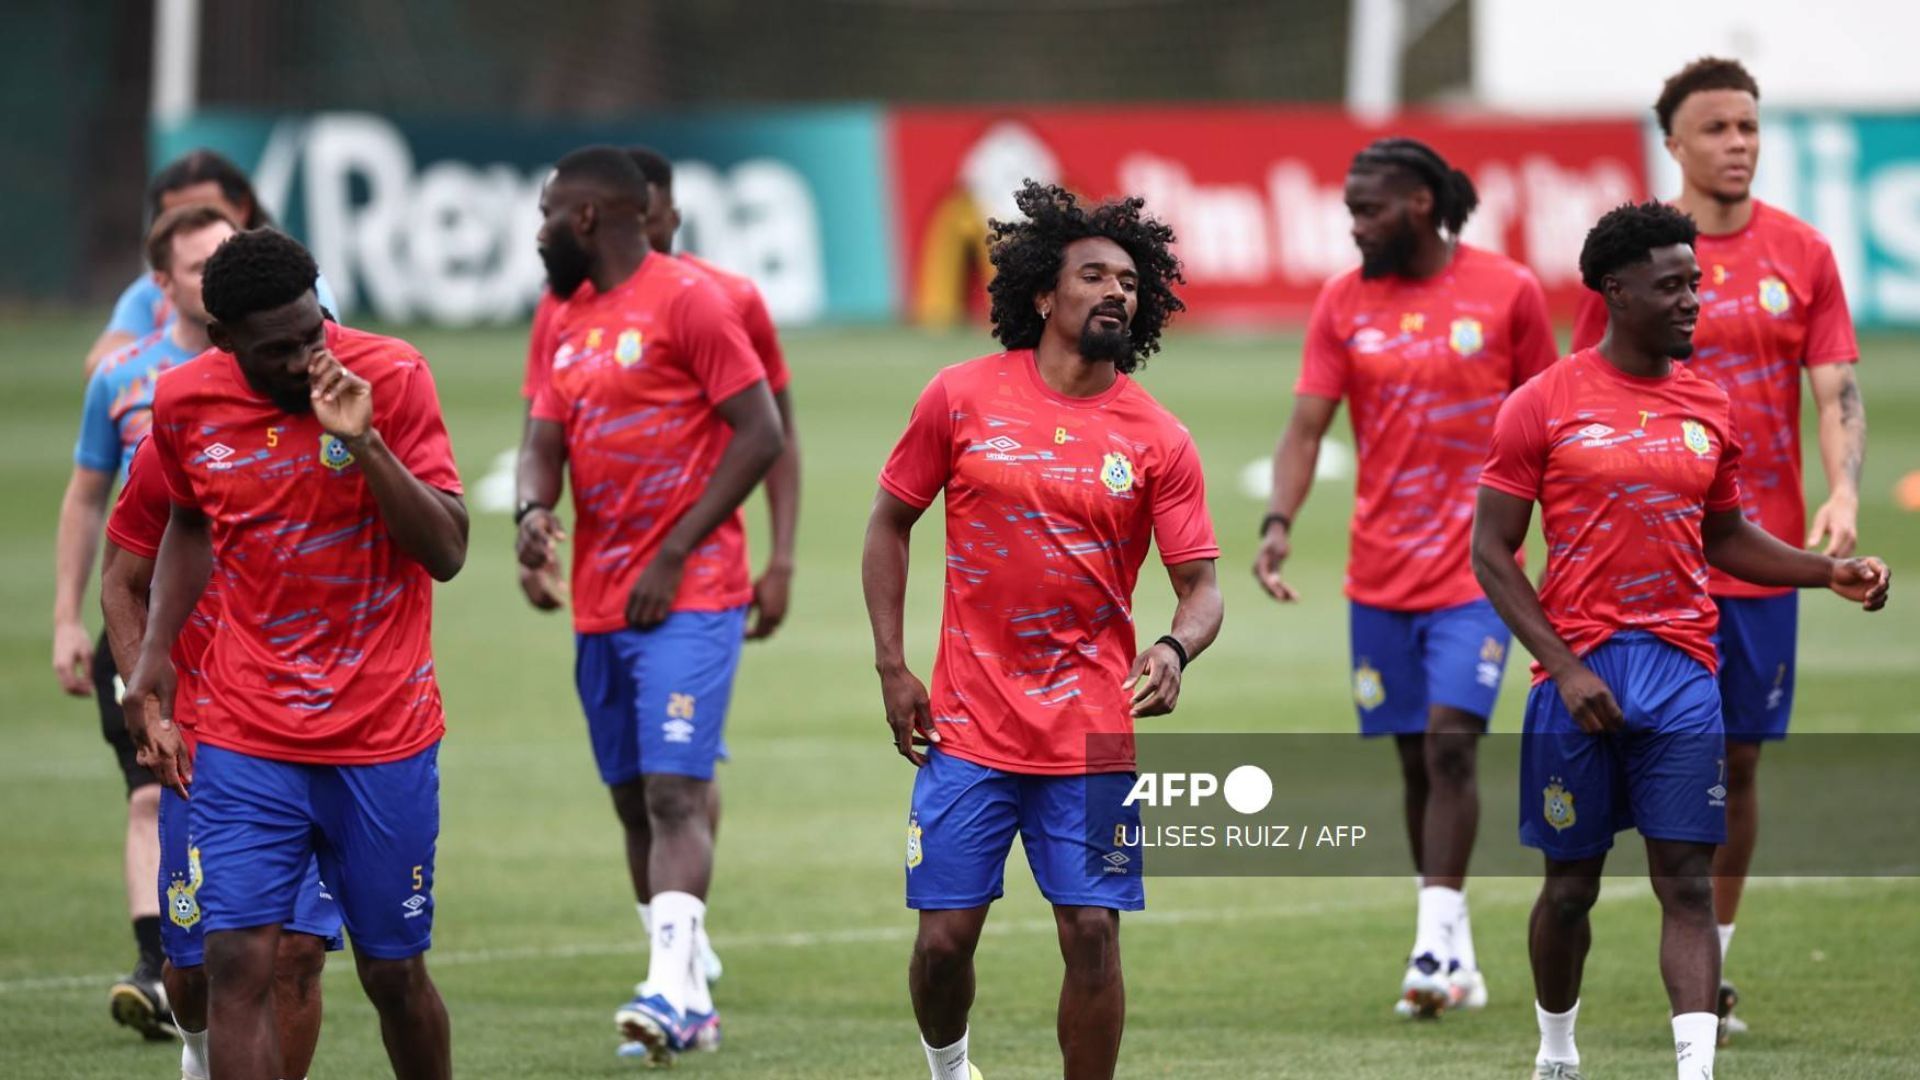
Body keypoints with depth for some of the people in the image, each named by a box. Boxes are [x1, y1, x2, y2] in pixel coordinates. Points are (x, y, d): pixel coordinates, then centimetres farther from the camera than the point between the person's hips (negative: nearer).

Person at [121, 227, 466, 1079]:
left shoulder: (388, 377, -10)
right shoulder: (185, 401, -2)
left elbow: (447, 552, -13)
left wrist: (363, 441, -25)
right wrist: (153, 657, 9)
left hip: (384, 735, -1)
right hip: (243, 736, 1)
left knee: (393, 971, 8)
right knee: (238, 962, -12)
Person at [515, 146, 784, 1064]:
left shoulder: (687, 301, -9)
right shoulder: (567, 318, 14)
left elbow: (759, 434, -12)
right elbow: (544, 439, 14)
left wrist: (675, 556, -15)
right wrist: (534, 508, -11)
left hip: (688, 598, -8)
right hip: (601, 603, 8)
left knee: (674, 793, -17)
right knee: (634, 802, 10)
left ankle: (669, 989, -26)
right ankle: (691, 1000, 18)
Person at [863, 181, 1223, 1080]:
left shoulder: (1157, 439, 0)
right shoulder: (961, 399, 0)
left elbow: (1200, 584, 0)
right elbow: (889, 523, 9)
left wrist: (1175, 650, -23)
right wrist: (892, 669, 2)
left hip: (1090, 730, 0)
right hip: (968, 728, 0)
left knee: (1091, 936, -4)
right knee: (944, 934, -1)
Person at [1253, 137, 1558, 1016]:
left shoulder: (1507, 292, -3)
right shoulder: (1344, 303, 3)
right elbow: (1307, 426, -1)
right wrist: (1278, 524, -17)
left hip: (1475, 569, -3)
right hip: (1380, 573, 3)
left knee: (1450, 743, -15)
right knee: (1416, 761, 7)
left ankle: (1435, 942, -15)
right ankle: (1454, 955, 17)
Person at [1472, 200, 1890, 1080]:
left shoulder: (1709, 408, 9)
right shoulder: (1544, 406, -3)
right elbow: (1492, 552, -3)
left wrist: (1831, 572, 5)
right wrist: (1565, 669, -11)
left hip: (1683, 674, 3)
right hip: (1579, 671, -3)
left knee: (1687, 881, -6)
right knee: (1571, 883, 7)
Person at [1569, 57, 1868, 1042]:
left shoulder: (1802, 254, 4)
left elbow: (1837, 391, 2)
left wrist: (1843, 495, -15)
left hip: (1766, 552, 2)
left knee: (1739, 761, 7)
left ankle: (1714, 963, 16)